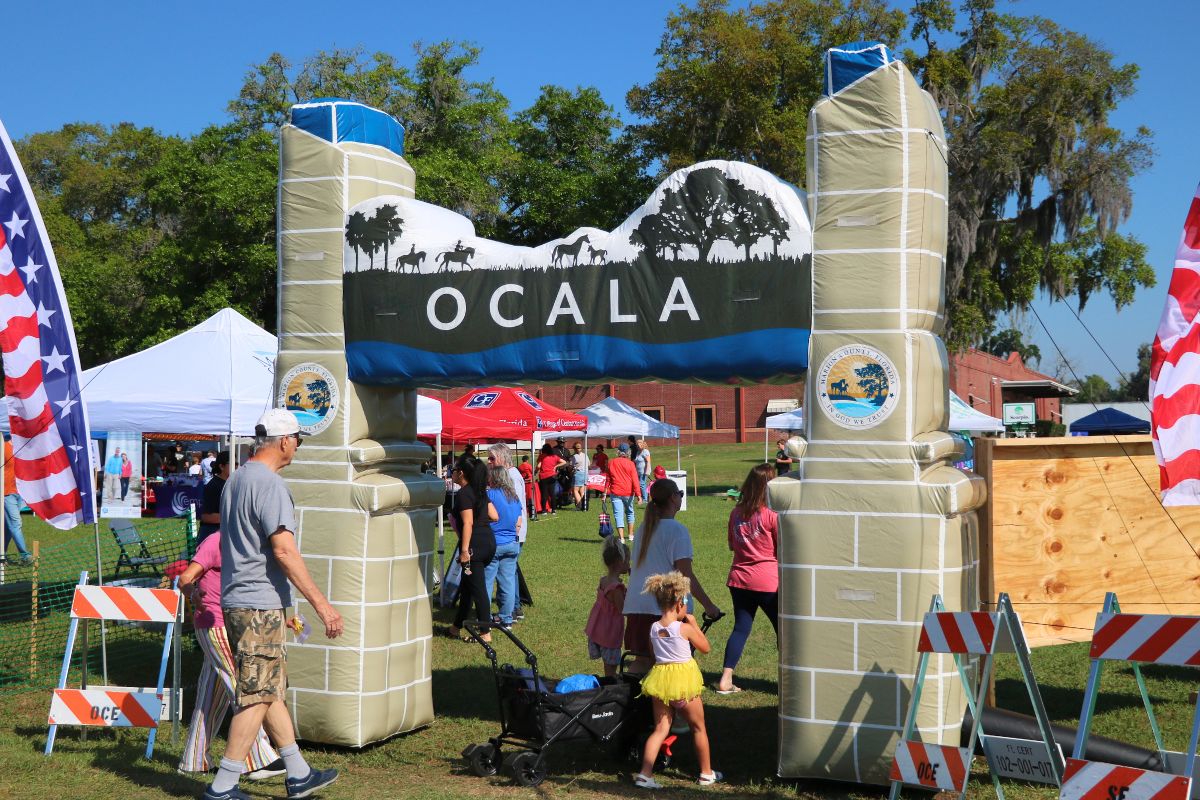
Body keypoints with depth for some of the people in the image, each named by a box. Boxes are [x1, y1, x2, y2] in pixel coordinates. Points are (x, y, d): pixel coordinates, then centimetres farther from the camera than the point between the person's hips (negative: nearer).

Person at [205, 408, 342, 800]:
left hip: (235, 601, 10)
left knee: (272, 690, 14)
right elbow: (283, 550, -22)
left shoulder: (234, 480, 15)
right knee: (258, 696, -4)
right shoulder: (270, 484, -15)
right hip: (260, 605, -10)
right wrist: (321, 604, -21)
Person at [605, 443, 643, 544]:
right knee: (629, 512, 21)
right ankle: (631, 534, 27)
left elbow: (608, 479, 7)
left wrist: (606, 491, 14)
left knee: (618, 514, -3)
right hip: (628, 492, 0)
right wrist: (638, 494, -11)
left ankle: (621, 537, -12)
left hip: (615, 492, 0)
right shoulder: (630, 464, -6)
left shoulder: (611, 462, 1)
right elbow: (635, 480, -9)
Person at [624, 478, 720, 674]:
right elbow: (685, 575, -13)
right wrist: (708, 605, -9)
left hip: (637, 605, 7)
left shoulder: (644, 528, 15)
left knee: (642, 660, 9)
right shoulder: (676, 530, -8)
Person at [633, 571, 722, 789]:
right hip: (683, 679, -4)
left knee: (660, 729, 9)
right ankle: (706, 773, 25)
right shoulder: (685, 628, -14)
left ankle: (645, 774, -3)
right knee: (698, 727, 14)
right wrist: (694, 624, 6)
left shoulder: (654, 628, 0)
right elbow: (706, 647, -1)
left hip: (660, 679, 4)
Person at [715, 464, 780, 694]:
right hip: (768, 581, -5)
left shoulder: (736, 513, 5)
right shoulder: (772, 514, -12)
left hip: (739, 579, 5)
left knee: (741, 628, 12)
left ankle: (725, 680, 7)